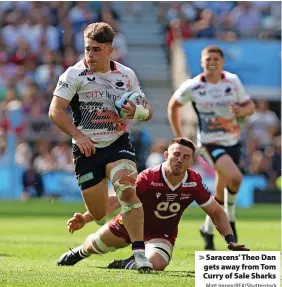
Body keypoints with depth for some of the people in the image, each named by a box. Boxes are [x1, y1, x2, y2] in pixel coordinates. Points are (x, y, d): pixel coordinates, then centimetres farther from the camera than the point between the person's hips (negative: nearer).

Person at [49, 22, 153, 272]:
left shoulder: (126, 75, 4)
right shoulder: (75, 74, -7)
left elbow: (147, 110, 12)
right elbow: (55, 111, -12)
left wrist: (138, 111, -12)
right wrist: (78, 135, -23)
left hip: (118, 144, 1)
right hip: (87, 150, -1)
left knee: (127, 191, -26)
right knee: (99, 216, 2)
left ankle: (139, 252, -27)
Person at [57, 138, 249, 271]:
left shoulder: (194, 183, -21)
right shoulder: (148, 178, -31)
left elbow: (216, 212, -7)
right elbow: (115, 200, -30)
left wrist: (231, 241, -18)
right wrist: (84, 219, -40)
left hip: (161, 234, 1)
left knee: (155, 264, -31)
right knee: (95, 244, 21)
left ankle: (127, 265, 6)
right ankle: (78, 254, 61)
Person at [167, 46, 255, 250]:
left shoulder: (233, 81, -3)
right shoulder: (193, 86, -8)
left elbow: (250, 106, 3)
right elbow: (173, 106, 7)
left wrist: (242, 110, -22)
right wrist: (179, 137, 4)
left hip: (233, 141, 4)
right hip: (210, 143, -4)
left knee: (222, 190, 10)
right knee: (235, 177, -26)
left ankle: (208, 229, 33)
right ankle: (230, 216, -4)